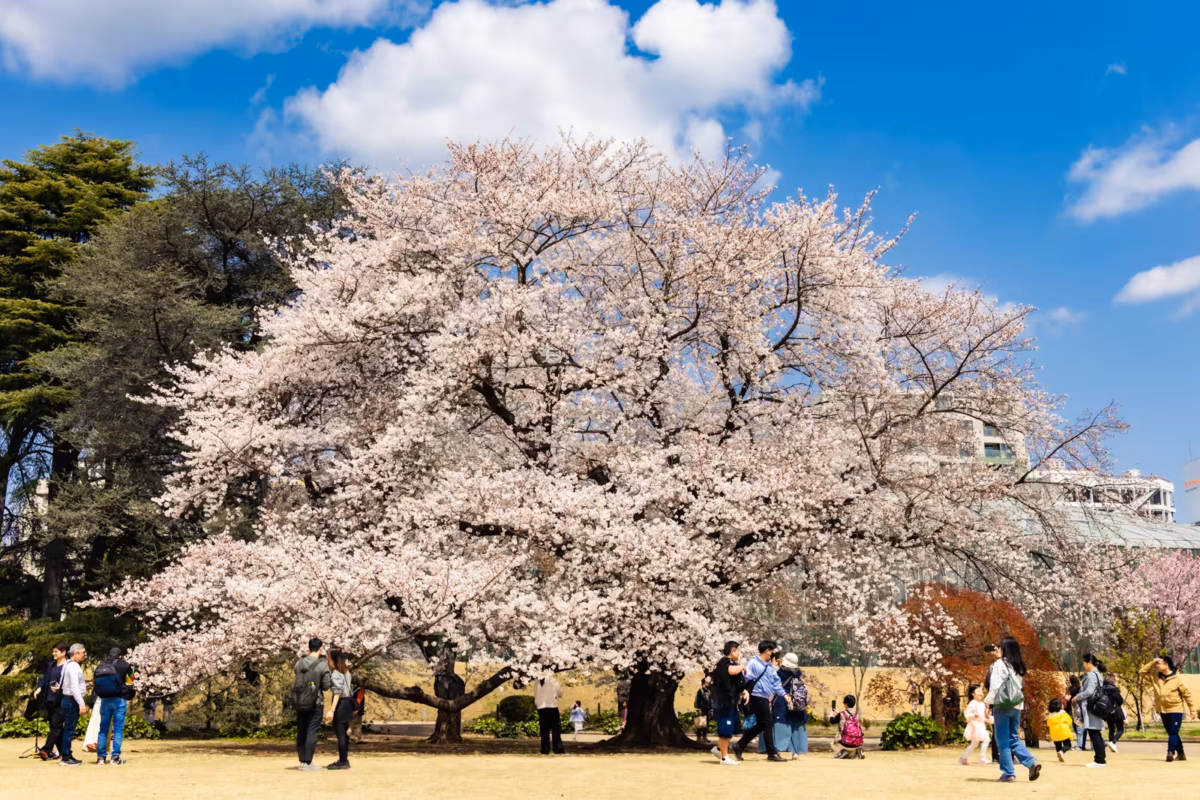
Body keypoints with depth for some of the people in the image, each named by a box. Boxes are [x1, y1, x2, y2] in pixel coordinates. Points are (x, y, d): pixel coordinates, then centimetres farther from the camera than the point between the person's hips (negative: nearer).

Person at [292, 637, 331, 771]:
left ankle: (302, 761, 18)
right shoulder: (323, 665, -12)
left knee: (301, 732, 12)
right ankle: (308, 763, -3)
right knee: (312, 732, -1)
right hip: (315, 704, -4)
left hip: (300, 703, 4)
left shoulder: (299, 663, 0)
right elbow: (326, 686, -9)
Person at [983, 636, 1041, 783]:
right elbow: (1021, 686, 12)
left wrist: (988, 700, -7)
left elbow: (995, 685, -14)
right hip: (1017, 705, 7)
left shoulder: (1000, 663, -9)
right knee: (1014, 738, 14)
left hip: (1003, 706, -7)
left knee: (1003, 740, 1)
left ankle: (1008, 773, 0)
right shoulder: (1018, 665, 12)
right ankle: (1032, 762, -4)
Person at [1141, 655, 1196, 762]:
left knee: (1173, 733, -14)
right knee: (1171, 733, 13)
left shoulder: (1176, 679, -13)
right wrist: (1152, 663, -6)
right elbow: (1142, 671, 4)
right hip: (1163, 710, 6)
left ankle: (1170, 752, -23)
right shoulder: (1155, 676, 1)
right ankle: (1180, 754, 23)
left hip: (1176, 709, -6)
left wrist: (1192, 710, -6)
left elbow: (1187, 693, -7)